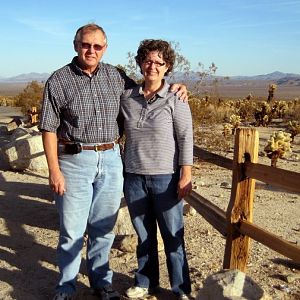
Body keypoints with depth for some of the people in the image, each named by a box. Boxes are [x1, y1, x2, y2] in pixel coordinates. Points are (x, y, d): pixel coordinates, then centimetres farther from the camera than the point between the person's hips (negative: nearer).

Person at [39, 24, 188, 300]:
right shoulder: (59, 80, -3)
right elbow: (49, 128, -4)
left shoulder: (115, 76, 7)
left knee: (103, 228, 13)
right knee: (72, 230, 4)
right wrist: (54, 170, -9)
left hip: (110, 160, 3)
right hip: (75, 162, -3)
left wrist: (172, 87, 7)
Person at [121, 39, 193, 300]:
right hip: (134, 176, 3)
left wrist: (186, 174, -12)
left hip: (165, 177, -3)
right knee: (144, 234, 15)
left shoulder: (175, 98, -5)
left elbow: (186, 137, -7)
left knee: (173, 236, 5)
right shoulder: (127, 97, 5)